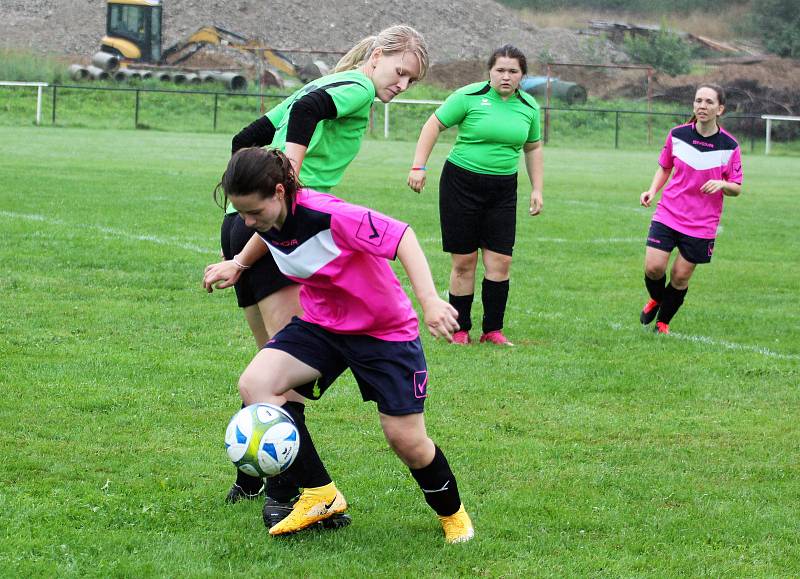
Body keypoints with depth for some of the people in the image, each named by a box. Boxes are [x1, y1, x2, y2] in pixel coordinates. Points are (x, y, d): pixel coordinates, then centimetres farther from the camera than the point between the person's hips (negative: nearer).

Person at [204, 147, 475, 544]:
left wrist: (429, 299, -35)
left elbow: (401, 236, -27)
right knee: (255, 384, -19)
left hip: (385, 330, -6)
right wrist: (238, 264, 9)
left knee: (407, 440, -6)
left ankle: (451, 512, 28)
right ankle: (320, 495, -8)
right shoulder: (268, 219, -9)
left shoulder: (330, 216, -30)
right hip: (322, 325, 6)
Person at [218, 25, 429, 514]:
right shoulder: (358, 87, -1)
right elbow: (307, 108, -24)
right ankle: (283, 495, -19)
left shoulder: (324, 84, 26)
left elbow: (246, 140, 28)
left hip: (241, 222, 10)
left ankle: (249, 481, 23)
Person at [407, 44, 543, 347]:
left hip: (502, 190, 4)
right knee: (463, 262, -2)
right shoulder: (469, 96, -8)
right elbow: (433, 125, -3)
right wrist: (419, 166, -10)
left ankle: (493, 330, 8)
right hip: (461, 182, -3)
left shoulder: (528, 107, 6)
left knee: (500, 261, -3)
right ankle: (460, 330, 10)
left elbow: (533, 148, 19)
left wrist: (537, 189, 13)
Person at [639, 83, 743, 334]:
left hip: (702, 224, -1)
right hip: (668, 213, 1)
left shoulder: (729, 146, -8)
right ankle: (656, 299, 24)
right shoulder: (677, 135, -4)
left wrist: (722, 184, -23)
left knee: (681, 277, 3)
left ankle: (663, 321, 29)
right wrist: (652, 190, -4)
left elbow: (736, 188, 0)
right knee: (653, 267, -11)